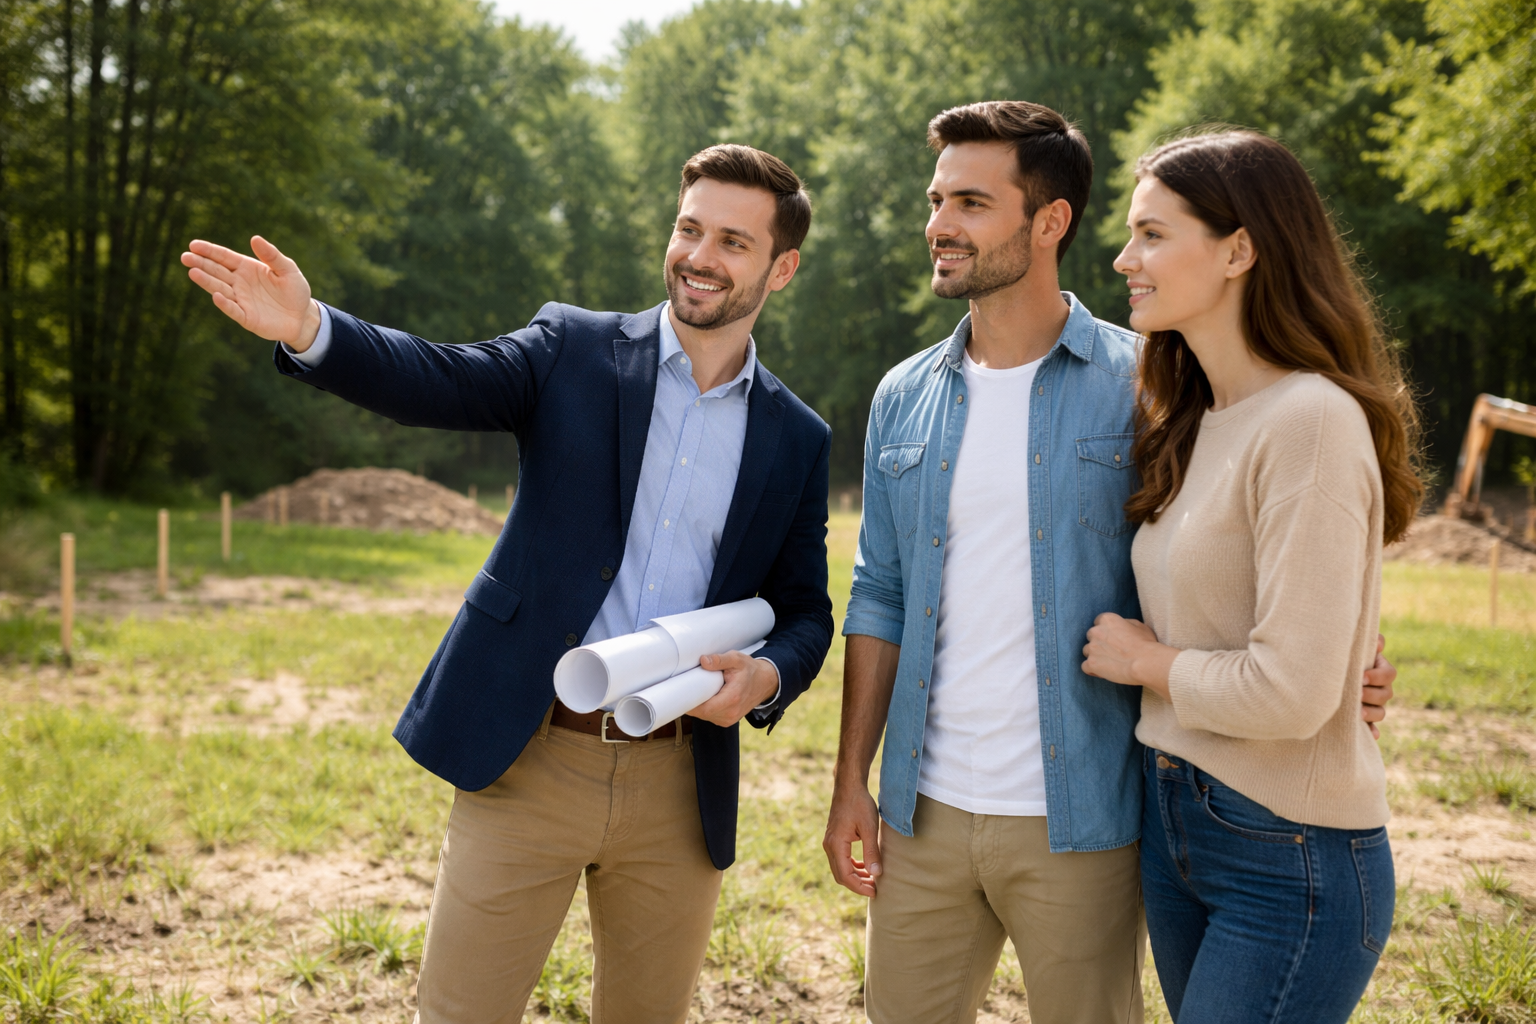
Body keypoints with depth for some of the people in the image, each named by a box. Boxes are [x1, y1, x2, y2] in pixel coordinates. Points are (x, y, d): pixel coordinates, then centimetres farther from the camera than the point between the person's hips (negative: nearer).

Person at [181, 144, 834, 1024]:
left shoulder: (798, 439, 8)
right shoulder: (575, 350, 3)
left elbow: (806, 611, 11)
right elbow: (438, 380, -13)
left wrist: (767, 677, -11)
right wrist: (307, 326, -30)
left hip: (678, 785, 2)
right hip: (530, 758, -2)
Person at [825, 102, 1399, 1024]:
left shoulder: (1140, 385, -6)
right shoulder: (905, 400, 7)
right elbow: (881, 597, 10)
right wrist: (851, 780, 8)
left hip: (1077, 825, -4)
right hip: (924, 811, 4)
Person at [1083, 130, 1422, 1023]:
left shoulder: (1311, 422, -19)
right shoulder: (1195, 423, 9)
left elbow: (1289, 693, -24)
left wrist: (1143, 659, -11)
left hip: (1290, 860, -8)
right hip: (1173, 817, 9)